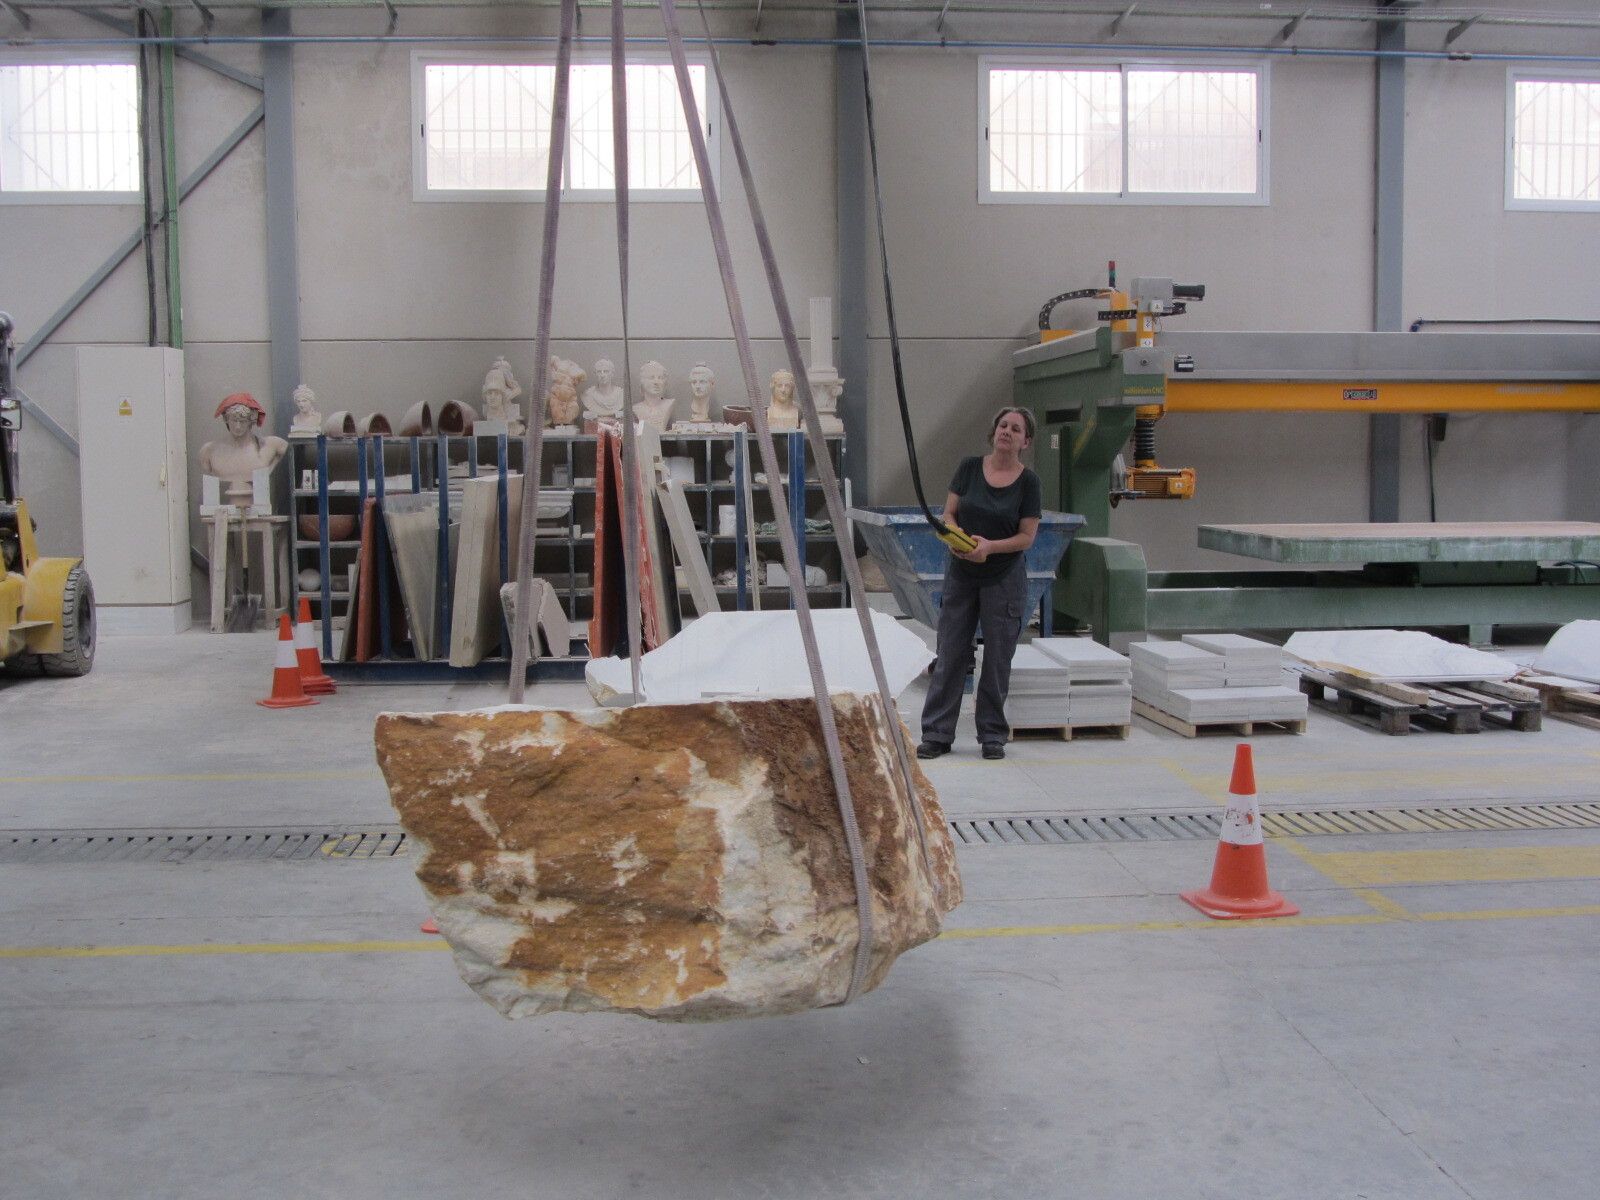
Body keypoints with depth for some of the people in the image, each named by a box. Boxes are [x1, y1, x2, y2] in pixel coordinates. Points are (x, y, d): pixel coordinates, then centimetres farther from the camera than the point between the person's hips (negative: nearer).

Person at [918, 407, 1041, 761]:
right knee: (950, 654, 3)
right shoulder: (970, 467, 0)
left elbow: (1027, 536, -6)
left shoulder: (1027, 481, -6)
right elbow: (949, 513, 3)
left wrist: (990, 546, -21)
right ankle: (937, 734, 10)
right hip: (961, 574, 2)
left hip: (1004, 579, -2)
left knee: (998, 659, 4)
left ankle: (993, 735, 16)